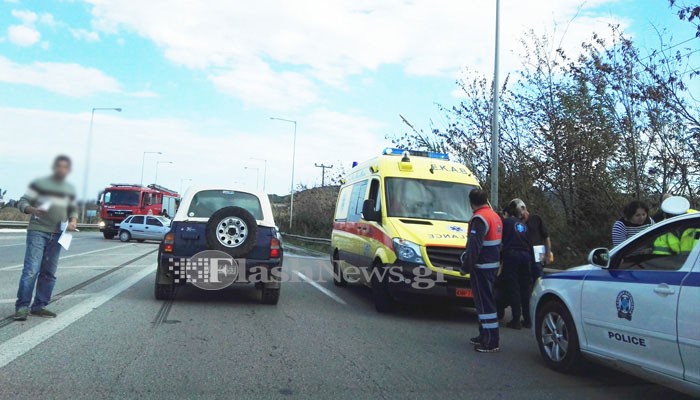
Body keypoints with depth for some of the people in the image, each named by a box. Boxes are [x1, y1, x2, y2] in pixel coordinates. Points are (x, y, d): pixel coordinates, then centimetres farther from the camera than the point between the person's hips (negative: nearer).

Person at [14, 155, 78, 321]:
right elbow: (22, 202, -3)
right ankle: (22, 307, -6)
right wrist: (34, 210, -25)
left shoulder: (70, 189, 12)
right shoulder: (39, 183, -2)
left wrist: (73, 220, -2)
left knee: (49, 273, 5)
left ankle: (39, 306, 13)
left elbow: (73, 209, 20)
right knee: (31, 270, -12)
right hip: (37, 231, -4)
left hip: (57, 234, 5)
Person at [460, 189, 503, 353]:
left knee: (485, 302, -6)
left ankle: (491, 342, -3)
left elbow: (473, 247, -23)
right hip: (493, 265, 10)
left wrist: (466, 267, -16)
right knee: (485, 301, 18)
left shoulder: (479, 218, -18)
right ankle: (484, 336, 28)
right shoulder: (495, 216, 14)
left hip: (482, 267, -10)